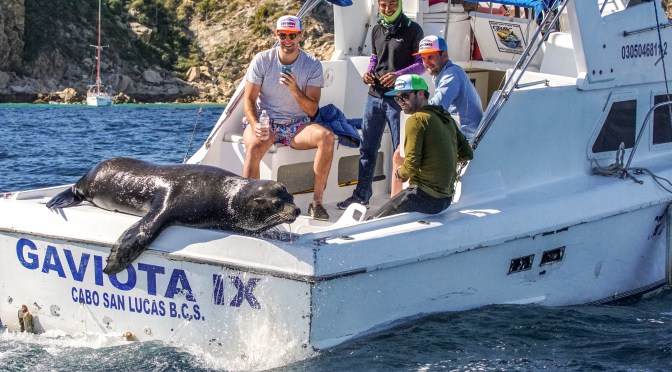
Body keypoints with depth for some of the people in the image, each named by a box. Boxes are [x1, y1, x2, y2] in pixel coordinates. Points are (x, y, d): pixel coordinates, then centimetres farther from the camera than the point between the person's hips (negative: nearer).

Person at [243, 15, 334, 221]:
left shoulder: (312, 65, -2)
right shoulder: (262, 60, -3)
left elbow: (312, 110, -7)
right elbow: (249, 100, -4)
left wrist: (295, 90, -26)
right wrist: (255, 125, -24)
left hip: (297, 125, 1)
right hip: (265, 121, -1)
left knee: (327, 136, -29)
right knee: (254, 146, -36)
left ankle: (317, 201, -23)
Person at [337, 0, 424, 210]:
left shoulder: (412, 30, -4)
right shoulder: (377, 30, 13)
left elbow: (421, 64, -6)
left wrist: (398, 75, -21)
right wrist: (368, 73, 2)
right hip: (375, 96, 6)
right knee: (367, 148, 10)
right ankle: (361, 195, 19)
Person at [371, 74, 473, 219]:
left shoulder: (417, 119, -12)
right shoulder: (446, 117, 11)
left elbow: (411, 166, -17)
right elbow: (467, 155, 18)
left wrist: (400, 173, 3)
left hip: (425, 197, -9)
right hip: (446, 198, 9)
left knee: (376, 221, 0)